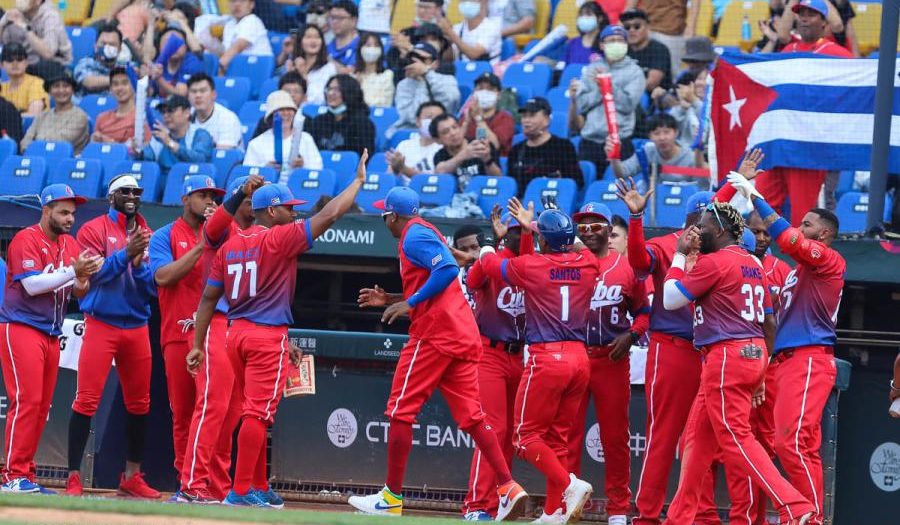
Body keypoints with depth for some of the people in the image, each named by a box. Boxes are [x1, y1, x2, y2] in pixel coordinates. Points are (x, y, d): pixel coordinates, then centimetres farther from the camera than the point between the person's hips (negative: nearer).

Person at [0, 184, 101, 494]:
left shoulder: (70, 244, 16)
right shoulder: (26, 239, -7)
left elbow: (79, 292, 14)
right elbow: (31, 284, -17)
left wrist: (85, 277, -8)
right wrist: (72, 271, -20)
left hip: (51, 335, 8)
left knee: (42, 406, 6)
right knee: (26, 400, -14)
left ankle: (25, 475, 9)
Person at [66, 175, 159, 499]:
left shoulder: (148, 238, 11)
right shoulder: (94, 230, -1)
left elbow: (153, 289, 6)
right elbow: (92, 274, -13)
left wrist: (139, 264, -13)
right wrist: (126, 254, -22)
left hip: (137, 327, 5)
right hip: (101, 324, -5)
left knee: (139, 404, 9)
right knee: (87, 400, -10)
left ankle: (132, 477, 19)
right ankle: (74, 478, -10)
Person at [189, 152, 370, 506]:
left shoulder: (230, 245, 11)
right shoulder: (280, 239, -8)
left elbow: (209, 297, 11)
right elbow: (329, 214, -9)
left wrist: (198, 345, 13)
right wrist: (358, 181, 4)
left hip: (236, 333, 8)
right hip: (268, 337, -8)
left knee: (256, 411, 17)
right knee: (258, 413, -9)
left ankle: (258, 488, 24)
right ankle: (241, 491, -13)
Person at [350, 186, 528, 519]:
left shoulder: (413, 236, -5)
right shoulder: (426, 233, 25)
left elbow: (448, 269, -21)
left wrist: (410, 302, -17)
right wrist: (390, 300, 26)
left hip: (435, 333, -9)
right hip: (464, 336, 9)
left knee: (400, 411, -2)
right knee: (470, 416, 3)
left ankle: (391, 498, 0)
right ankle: (508, 489, -10)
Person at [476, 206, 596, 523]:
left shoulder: (530, 265, -7)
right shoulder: (588, 265, 6)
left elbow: (490, 262, 12)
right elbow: (567, 249, 31)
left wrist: (486, 249, 36)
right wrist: (532, 226, 42)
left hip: (546, 358, -6)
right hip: (580, 358, 6)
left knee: (526, 435, 1)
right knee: (558, 437, 13)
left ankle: (569, 484, -17)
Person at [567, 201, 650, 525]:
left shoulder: (627, 267, 8)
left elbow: (643, 311, 13)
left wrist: (631, 335, -6)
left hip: (612, 360, 0)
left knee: (615, 436, 3)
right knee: (568, 434, -1)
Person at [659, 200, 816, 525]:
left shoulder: (713, 262, -9)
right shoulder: (752, 264, 17)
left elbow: (671, 300, -5)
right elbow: (769, 322, 19)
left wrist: (680, 256, 5)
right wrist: (759, 375, 24)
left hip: (726, 356, -9)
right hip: (754, 353, 9)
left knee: (735, 438, -11)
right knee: (698, 437, 15)